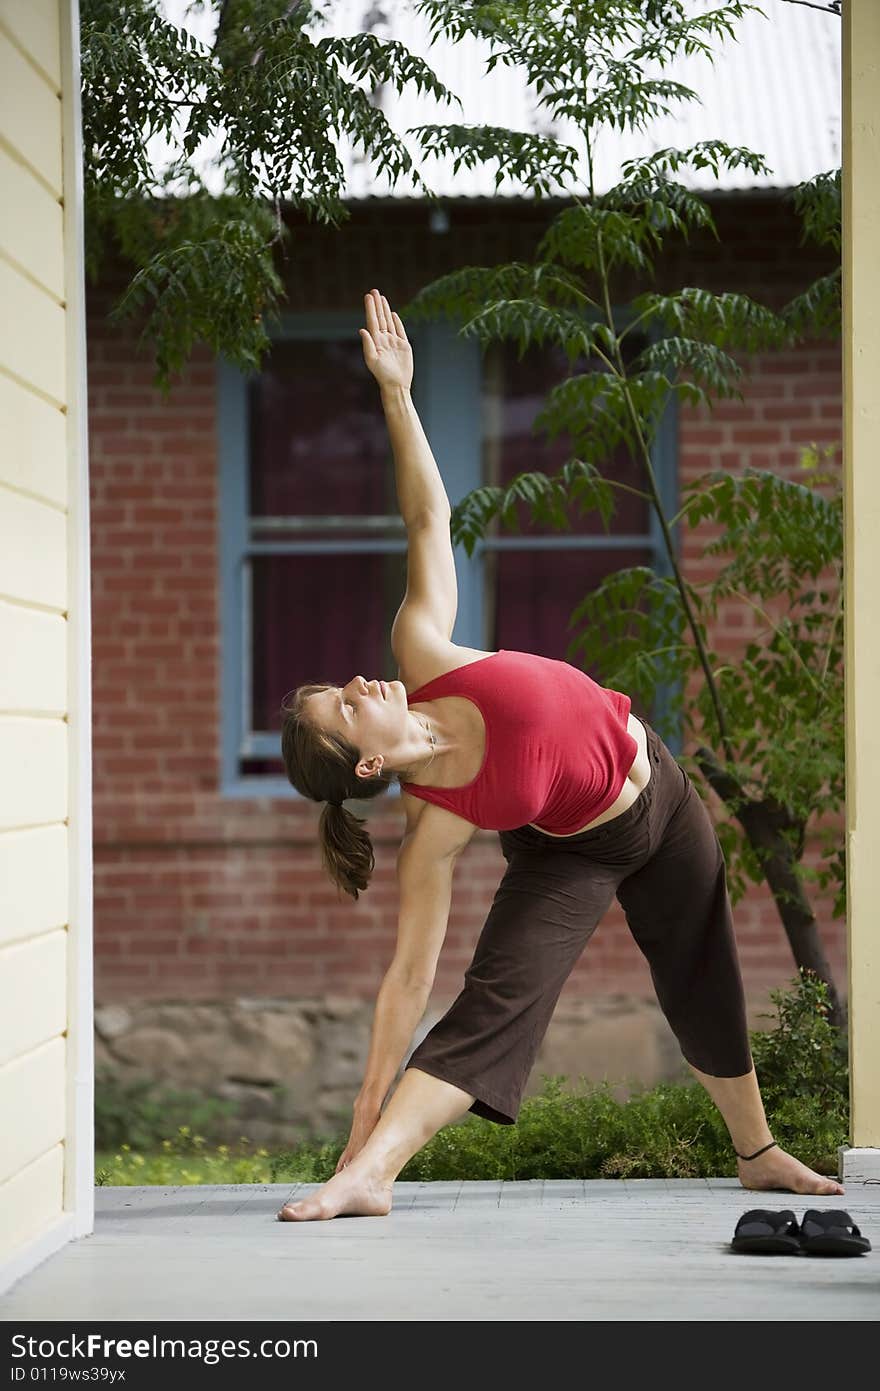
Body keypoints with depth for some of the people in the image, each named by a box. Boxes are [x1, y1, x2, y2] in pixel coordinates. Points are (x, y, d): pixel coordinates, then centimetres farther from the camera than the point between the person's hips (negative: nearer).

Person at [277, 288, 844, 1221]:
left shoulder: (422, 658, -26)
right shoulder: (434, 827, -33)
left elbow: (428, 524, -19)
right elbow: (409, 976, -32)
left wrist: (396, 394, -28)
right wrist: (369, 1112, -34)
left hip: (662, 800, 5)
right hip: (575, 855, -5)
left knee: (705, 992, 19)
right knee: (494, 1002, -24)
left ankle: (759, 1153, 40)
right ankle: (368, 1174, -27)